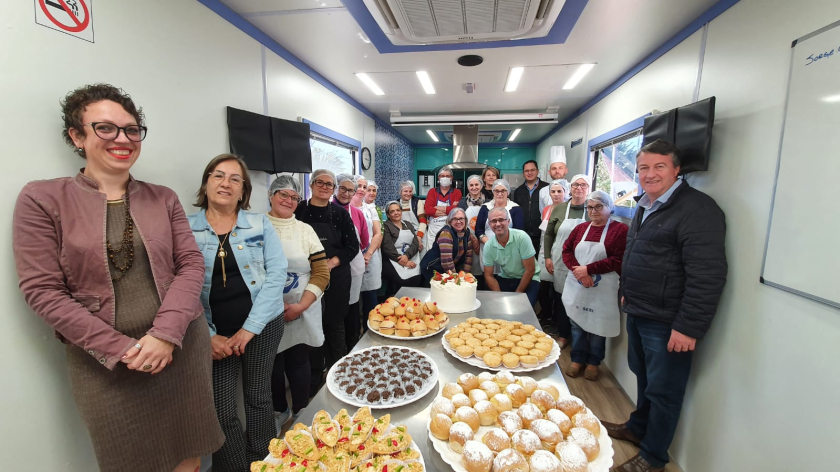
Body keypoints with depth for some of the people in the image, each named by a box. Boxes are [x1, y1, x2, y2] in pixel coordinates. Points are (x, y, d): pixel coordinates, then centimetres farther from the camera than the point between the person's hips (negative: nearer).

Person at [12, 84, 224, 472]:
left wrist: (166, 333, -14)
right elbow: (42, 290, -8)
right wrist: (120, 348, -14)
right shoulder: (41, 199, -3)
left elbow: (191, 263, -2)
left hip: (183, 346, 2)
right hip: (104, 363, -2)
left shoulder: (163, 198, 4)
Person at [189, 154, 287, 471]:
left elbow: (277, 273, -8)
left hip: (261, 325, 0)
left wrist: (250, 327, -13)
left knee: (258, 397, 13)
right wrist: (207, 335, -9)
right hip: (214, 333, 0)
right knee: (222, 409, 4)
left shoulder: (260, 224, -2)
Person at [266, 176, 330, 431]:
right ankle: (280, 410, 36)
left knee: (299, 361, 10)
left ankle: (301, 411, 31)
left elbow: (321, 272, -2)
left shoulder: (305, 230, 1)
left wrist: (300, 306, -12)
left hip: (301, 312, 0)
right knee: (274, 364, 12)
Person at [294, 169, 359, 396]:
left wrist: (333, 262, -13)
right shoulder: (299, 211, 1)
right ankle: (314, 379, 24)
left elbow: (352, 245, 1)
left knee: (335, 325, 9)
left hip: (336, 277, 1)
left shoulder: (340, 214, 3)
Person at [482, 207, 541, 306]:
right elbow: (488, 275, -3)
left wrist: (517, 294, -14)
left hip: (528, 279, -3)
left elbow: (530, 270, -16)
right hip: (505, 279, 3)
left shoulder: (521, 237, -21)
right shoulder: (488, 246, -10)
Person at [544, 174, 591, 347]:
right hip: (560, 263, 2)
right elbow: (549, 234, 10)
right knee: (561, 298, 10)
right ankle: (563, 334, 28)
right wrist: (547, 257, 4)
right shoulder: (559, 208, 5)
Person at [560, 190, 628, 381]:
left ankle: (593, 362, 30)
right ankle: (577, 359, 30)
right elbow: (566, 250, 4)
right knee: (577, 323, 13)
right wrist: (578, 271, -13)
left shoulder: (620, 229, -6)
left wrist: (588, 269, -17)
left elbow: (618, 260, -14)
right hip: (576, 287, 4)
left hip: (602, 290, -4)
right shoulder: (580, 228, 9)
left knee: (597, 326, 9)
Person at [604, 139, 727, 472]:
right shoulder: (645, 207, 11)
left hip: (667, 324, -8)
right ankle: (637, 428, 43)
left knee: (663, 390, 9)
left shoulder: (697, 209, -17)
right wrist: (628, 293, 22)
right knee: (643, 378, 23)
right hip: (638, 314, 8)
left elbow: (707, 275, -23)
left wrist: (689, 327, -23)